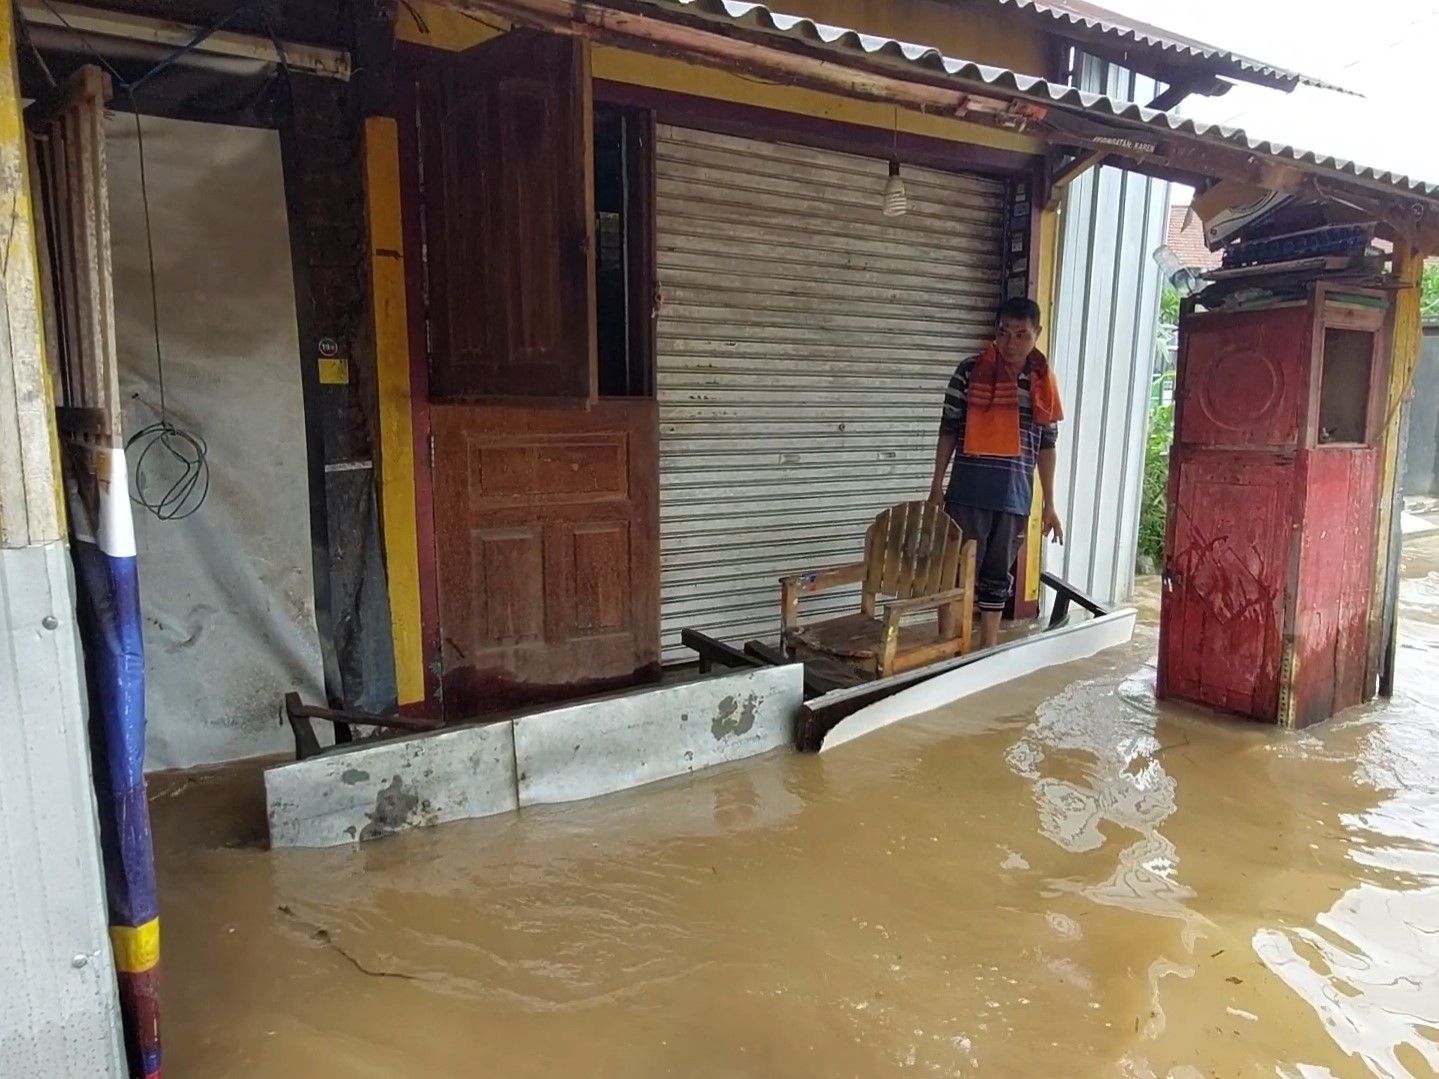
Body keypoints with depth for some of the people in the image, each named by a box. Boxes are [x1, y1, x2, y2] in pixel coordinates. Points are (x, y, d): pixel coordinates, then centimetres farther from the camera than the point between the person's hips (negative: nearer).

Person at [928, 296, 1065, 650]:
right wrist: (937, 485, -2)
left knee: (999, 574, 12)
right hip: (968, 491, -3)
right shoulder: (970, 371, -3)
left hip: (1015, 495, 3)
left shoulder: (1043, 382, 5)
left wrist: (1050, 504, 8)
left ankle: (988, 651, 24)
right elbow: (949, 430, 1)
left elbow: (1046, 445, 9)